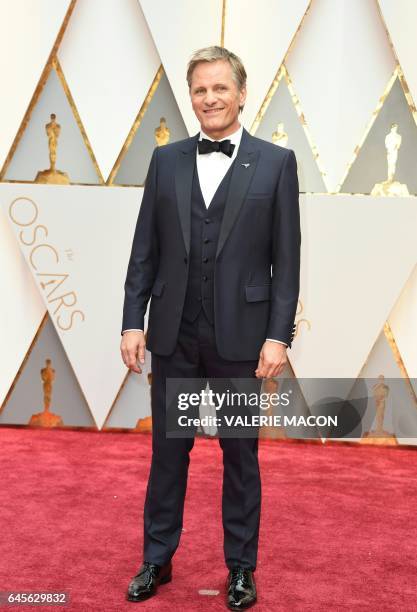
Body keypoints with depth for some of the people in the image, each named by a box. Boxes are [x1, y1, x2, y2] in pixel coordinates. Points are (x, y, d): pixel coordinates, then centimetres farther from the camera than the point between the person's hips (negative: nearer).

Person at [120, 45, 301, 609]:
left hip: (239, 335, -2)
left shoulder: (276, 162, -1)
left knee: (240, 454, 10)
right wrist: (133, 322, 0)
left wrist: (279, 335, -9)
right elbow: (144, 251, 6)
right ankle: (157, 559, 30)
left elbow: (286, 259, -4)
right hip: (173, 334, 3)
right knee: (168, 450, 13)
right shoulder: (166, 160, 7)